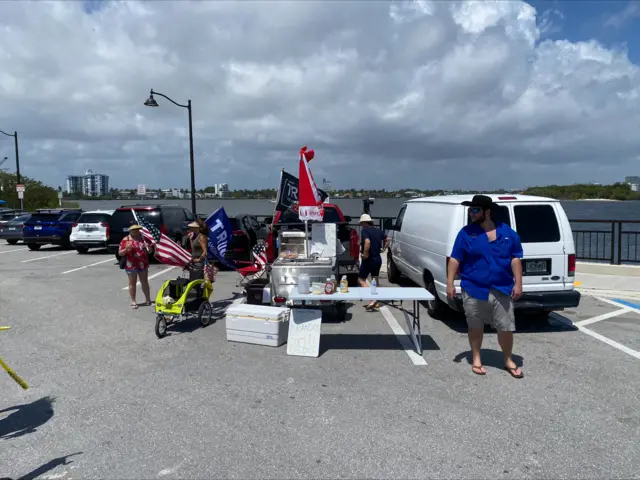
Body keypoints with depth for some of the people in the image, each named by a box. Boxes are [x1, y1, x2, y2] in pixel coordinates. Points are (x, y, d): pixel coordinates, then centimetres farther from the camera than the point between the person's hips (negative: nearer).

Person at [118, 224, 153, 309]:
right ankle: (133, 302, 13)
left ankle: (148, 300, 21)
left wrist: (150, 248, -10)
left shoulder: (143, 238, 6)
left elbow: (149, 251, 14)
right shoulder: (125, 240, -4)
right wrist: (126, 249, -23)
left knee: (145, 282, 11)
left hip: (143, 264, 3)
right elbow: (120, 253, -4)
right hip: (131, 265, -3)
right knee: (132, 283, 5)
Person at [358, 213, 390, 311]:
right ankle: (376, 302, 23)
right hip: (378, 258, 8)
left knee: (361, 279, 1)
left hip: (369, 259, -8)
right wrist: (383, 248, 16)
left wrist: (365, 254, -22)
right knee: (375, 279, 18)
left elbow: (367, 242, -30)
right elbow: (388, 239, 17)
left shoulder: (364, 230, -13)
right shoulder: (378, 230, 10)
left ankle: (372, 299, -15)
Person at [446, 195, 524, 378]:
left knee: (506, 328, 6)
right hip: (473, 290, -1)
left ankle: (508, 361, 28)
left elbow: (515, 259, 6)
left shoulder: (507, 232, 3)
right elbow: (455, 260, -2)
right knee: (475, 327, 11)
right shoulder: (466, 233, -2)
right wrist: (450, 283, -7)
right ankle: (477, 359, 29)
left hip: (502, 290, 1)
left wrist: (518, 283, -1)